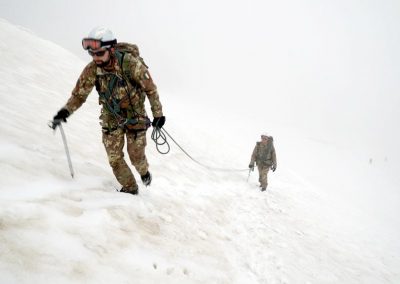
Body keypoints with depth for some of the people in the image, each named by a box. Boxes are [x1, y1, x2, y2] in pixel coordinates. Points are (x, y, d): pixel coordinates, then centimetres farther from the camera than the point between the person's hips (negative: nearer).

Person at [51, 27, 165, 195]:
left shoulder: (131, 64, -28)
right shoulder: (92, 70, -17)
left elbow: (150, 88, -15)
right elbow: (79, 94, -7)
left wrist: (158, 113, -8)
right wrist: (66, 111, -25)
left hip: (135, 116, -3)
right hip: (111, 118, 3)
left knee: (136, 155, 6)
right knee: (114, 158, 2)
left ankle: (144, 172, 42)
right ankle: (130, 188, 25)